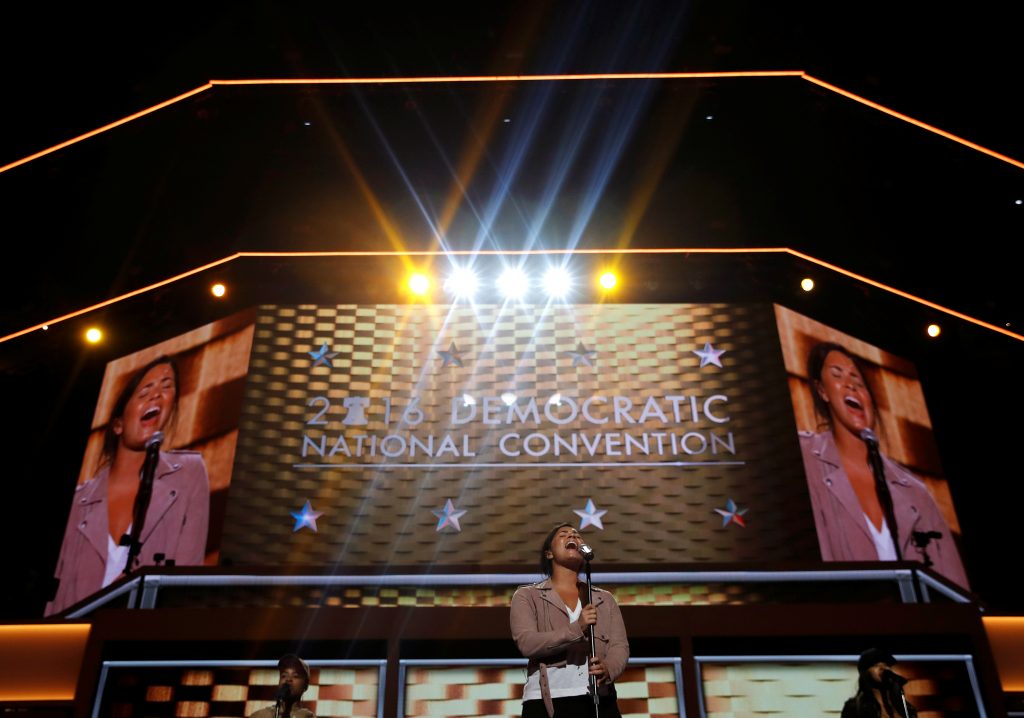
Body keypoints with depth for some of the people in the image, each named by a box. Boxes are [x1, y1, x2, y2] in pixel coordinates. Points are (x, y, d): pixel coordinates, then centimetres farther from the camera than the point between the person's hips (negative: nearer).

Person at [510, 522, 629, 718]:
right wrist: (576, 629, -21)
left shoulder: (605, 599, 20)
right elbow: (526, 643, -8)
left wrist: (608, 668, -16)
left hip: (599, 701, 3)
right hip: (546, 702, -3)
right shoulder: (527, 596, 8)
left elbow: (620, 645, 7)